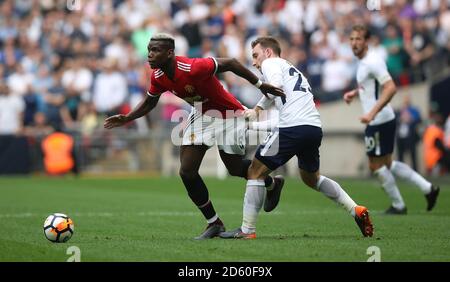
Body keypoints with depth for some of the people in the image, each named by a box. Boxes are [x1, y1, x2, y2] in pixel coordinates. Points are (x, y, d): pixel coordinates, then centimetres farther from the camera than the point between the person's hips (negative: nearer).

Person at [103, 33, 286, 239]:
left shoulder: (194, 68, -35)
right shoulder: (158, 77, -12)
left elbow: (230, 63, -26)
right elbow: (149, 102, 8)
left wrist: (260, 85, -23)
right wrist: (126, 119, -4)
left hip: (227, 115, -6)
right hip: (201, 115, 6)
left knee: (236, 169, 7)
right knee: (187, 172, -5)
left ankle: (273, 183, 42)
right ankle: (214, 224, 11)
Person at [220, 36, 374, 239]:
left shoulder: (270, 63, 8)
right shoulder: (292, 70, 32)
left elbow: (276, 87, -13)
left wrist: (257, 110, -7)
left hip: (294, 127, -8)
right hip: (315, 126, 8)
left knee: (256, 171, 2)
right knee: (311, 178, 29)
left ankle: (247, 230, -1)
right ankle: (357, 210, 21)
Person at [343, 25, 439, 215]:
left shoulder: (372, 62, -17)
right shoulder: (363, 62, 13)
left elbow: (391, 88, -26)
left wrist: (372, 112, -31)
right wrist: (354, 93, 18)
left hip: (379, 121, -10)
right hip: (377, 121, 10)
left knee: (377, 165, 0)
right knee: (387, 164, 15)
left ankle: (398, 206, 12)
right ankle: (427, 188, 17)